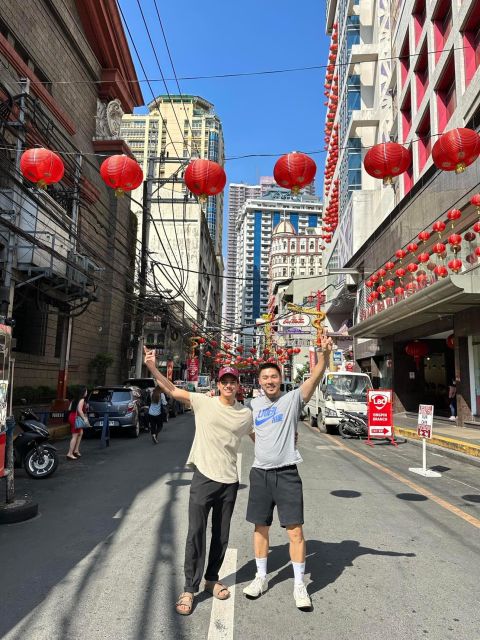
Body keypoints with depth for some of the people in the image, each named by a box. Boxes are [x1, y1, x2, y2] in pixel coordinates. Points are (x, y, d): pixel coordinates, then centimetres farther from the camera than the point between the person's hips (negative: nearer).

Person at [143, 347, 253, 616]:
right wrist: (153, 367, -18)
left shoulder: (245, 413, 3)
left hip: (230, 481, 3)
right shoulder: (204, 402, -5)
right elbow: (172, 390, -8)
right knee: (196, 533, 1)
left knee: (221, 536, 15)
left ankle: (212, 579, 35)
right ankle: (190, 589, 16)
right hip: (204, 478, -2)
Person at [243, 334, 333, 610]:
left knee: (295, 530, -1)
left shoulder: (293, 399, -4)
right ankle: (261, 577, 32)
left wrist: (324, 354, -36)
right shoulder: (253, 404, 9)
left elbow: (315, 377, -21)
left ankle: (299, 585, 15)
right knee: (261, 527, 14)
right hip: (260, 473, 4)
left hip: (287, 474, -4)